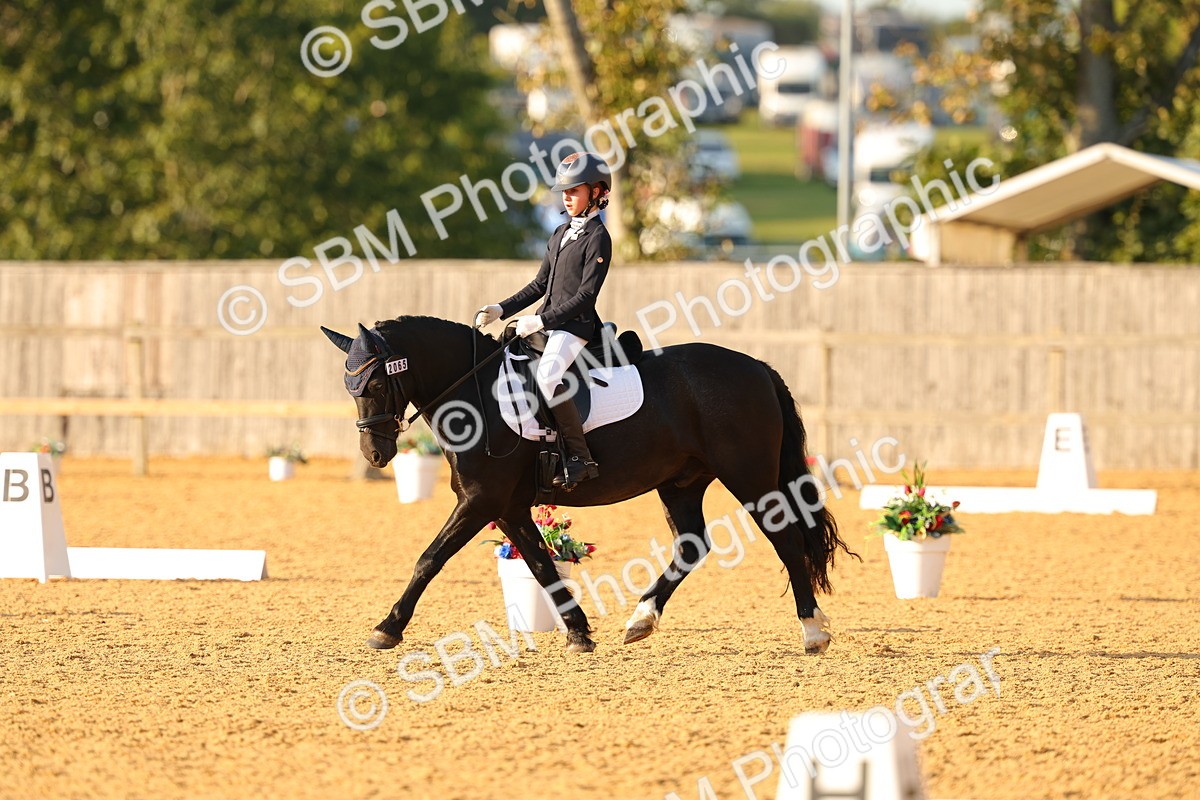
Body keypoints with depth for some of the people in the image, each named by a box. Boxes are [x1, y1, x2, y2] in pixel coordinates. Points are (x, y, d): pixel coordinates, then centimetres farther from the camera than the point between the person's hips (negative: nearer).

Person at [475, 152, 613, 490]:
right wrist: (501, 310, 10)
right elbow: (540, 285, 21)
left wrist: (541, 321, -20)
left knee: (547, 376, -33)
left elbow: (585, 296, -16)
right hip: (548, 323, 10)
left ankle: (581, 458, -31)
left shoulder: (597, 238, -9)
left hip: (576, 325, -10)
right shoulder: (561, 234, 17)